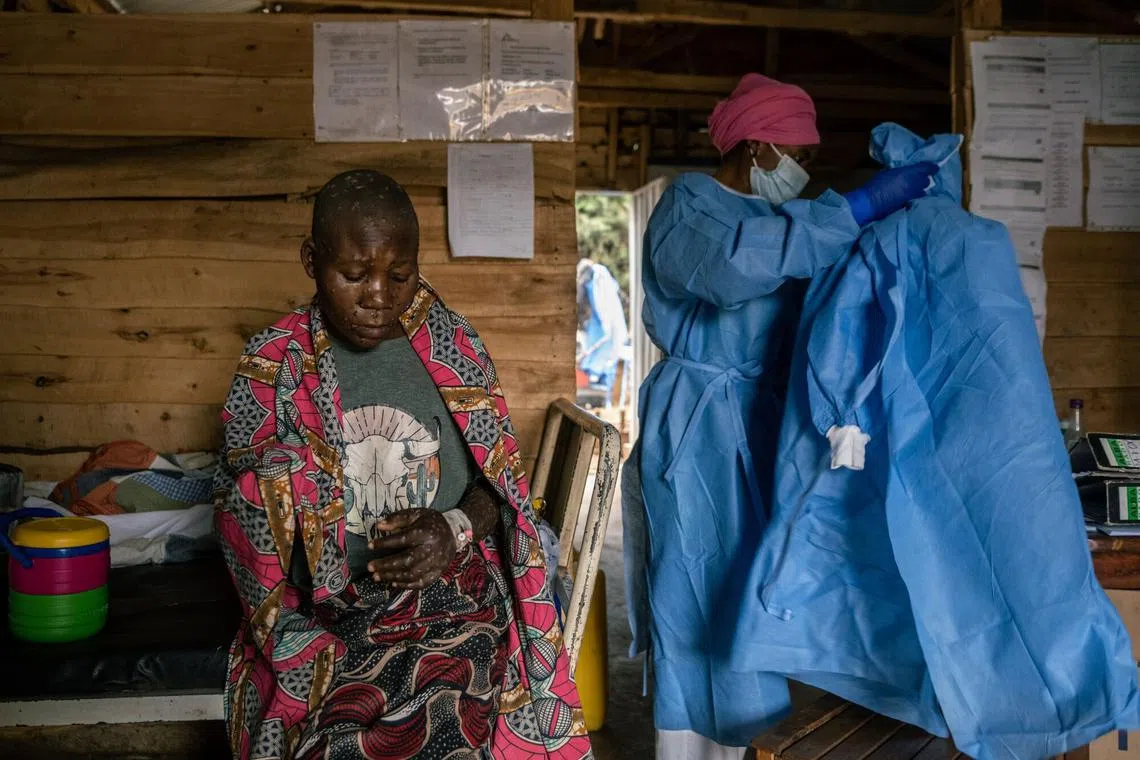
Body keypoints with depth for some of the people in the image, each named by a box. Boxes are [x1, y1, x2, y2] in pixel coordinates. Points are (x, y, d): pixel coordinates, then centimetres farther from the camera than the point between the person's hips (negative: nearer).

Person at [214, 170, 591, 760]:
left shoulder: (452, 348, 4)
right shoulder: (273, 368, 2)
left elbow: (501, 479, 11)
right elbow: (248, 523, 3)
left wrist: (456, 529, -10)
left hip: (450, 597, 1)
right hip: (323, 618, 0)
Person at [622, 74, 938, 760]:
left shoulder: (777, 215, 14)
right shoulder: (688, 205, -9)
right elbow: (734, 262, -31)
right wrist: (859, 207, -28)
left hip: (763, 422, 8)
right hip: (699, 426, -8)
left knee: (746, 589, 12)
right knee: (701, 597, -4)